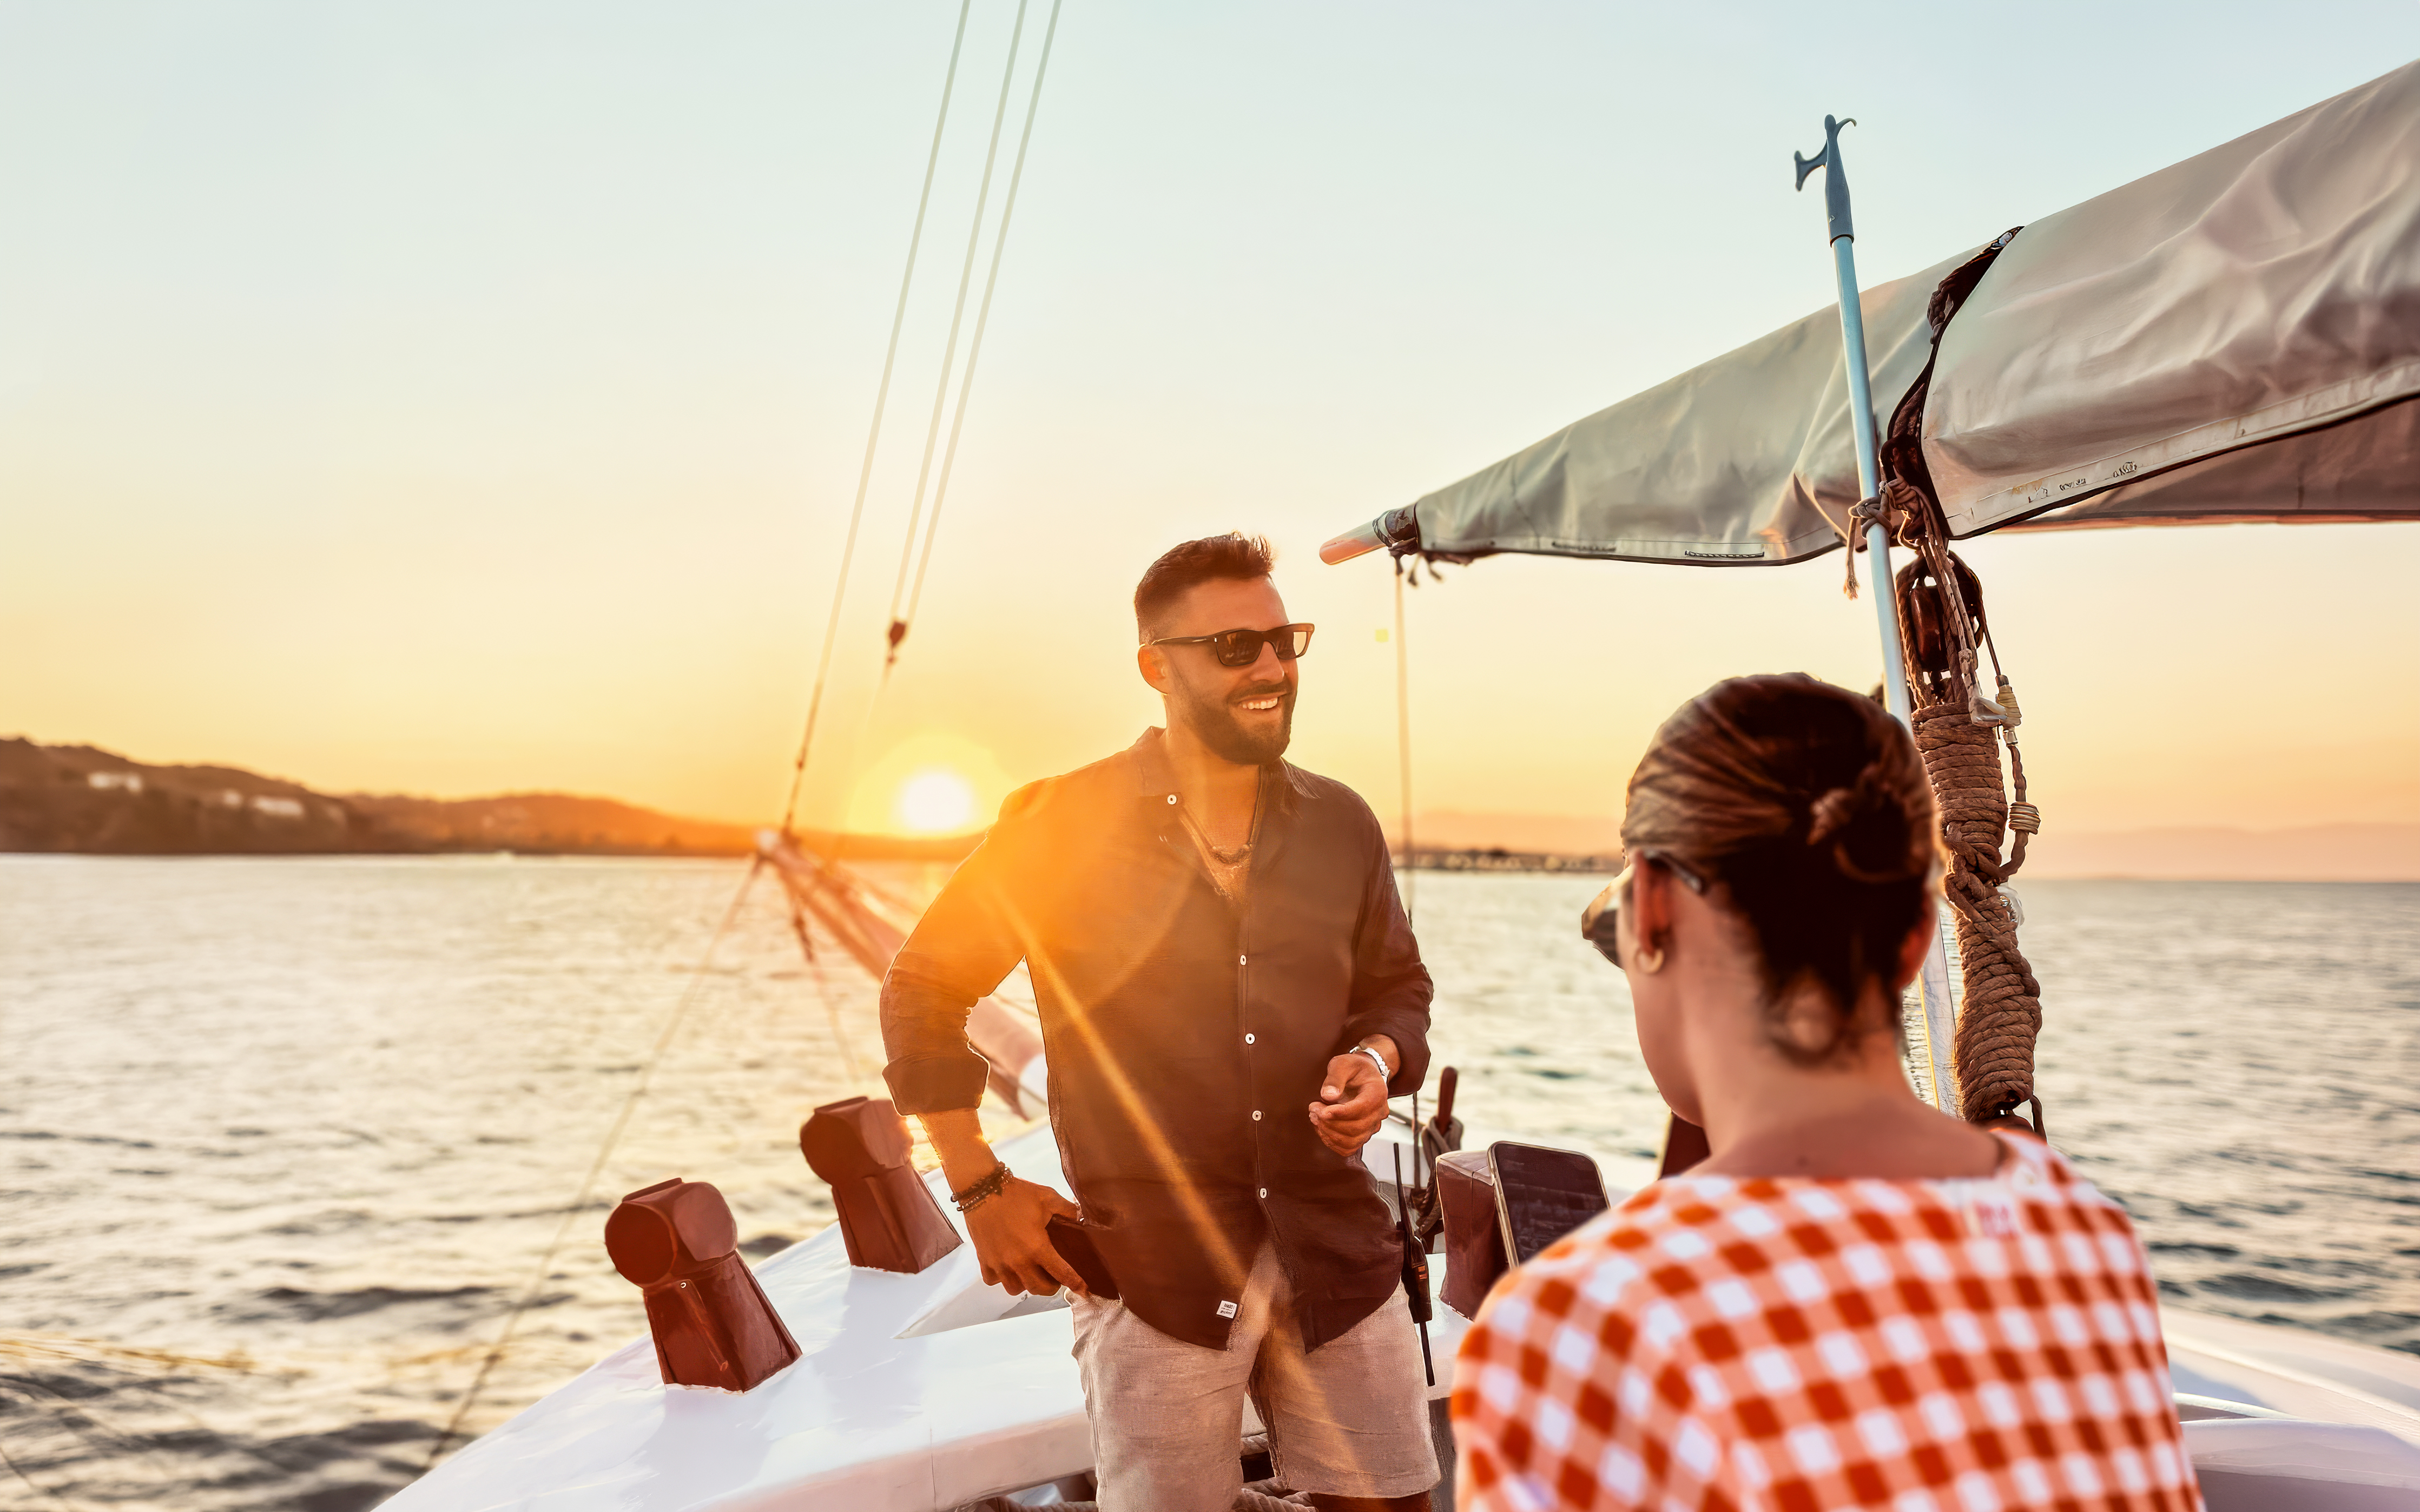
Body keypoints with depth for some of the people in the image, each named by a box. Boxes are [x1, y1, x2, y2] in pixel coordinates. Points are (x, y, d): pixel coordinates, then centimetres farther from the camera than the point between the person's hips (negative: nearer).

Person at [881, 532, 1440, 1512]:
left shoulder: (1341, 826, 7)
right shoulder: (1064, 825, -5)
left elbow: (1398, 989, 19)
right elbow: (922, 987, 2)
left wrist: (1378, 1059, -4)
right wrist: (978, 1186, -1)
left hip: (1336, 1248, 4)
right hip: (1152, 1264, -3)